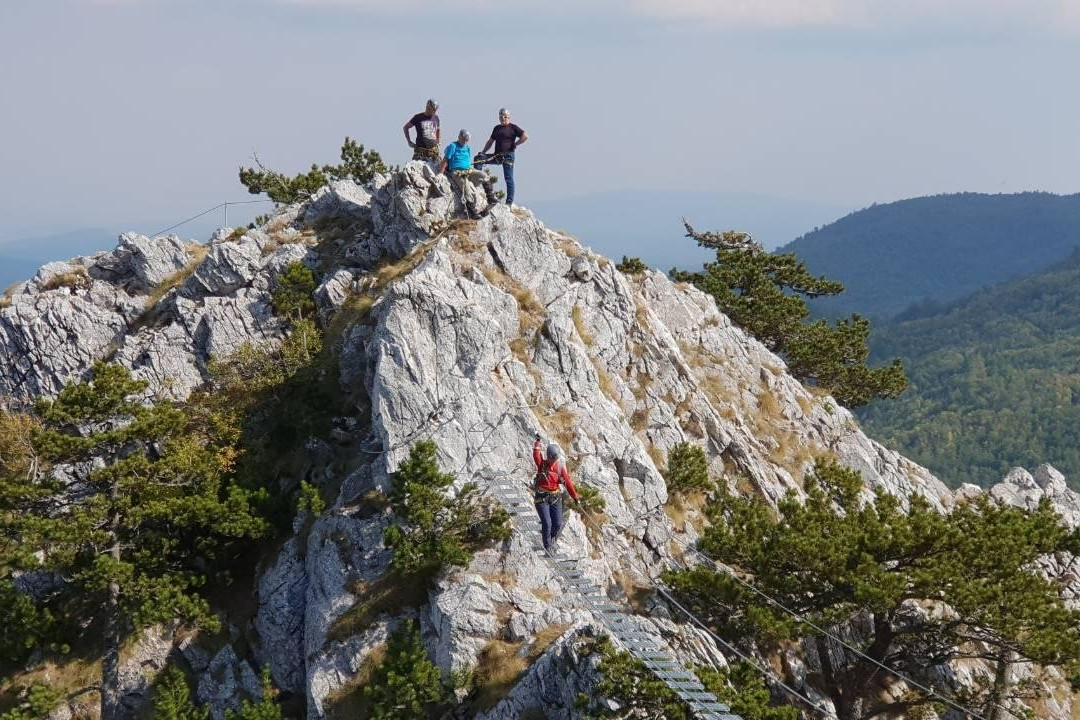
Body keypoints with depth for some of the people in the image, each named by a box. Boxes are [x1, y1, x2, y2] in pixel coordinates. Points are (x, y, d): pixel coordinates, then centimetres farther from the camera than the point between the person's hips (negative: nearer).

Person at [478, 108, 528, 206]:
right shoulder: (496, 128, 18)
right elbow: (490, 141, 23)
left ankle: (509, 201, -3)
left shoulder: (513, 127, 0)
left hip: (508, 156, -6)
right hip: (497, 156, 6)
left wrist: (514, 145, -9)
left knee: (508, 179, -6)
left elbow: (525, 136, -9)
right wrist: (483, 152, 11)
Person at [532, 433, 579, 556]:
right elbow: (536, 455, -24)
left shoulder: (560, 467, 2)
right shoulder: (541, 464, -5)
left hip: (555, 498, 3)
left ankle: (551, 540, 29)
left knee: (558, 524, -1)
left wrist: (575, 496, 1)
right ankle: (547, 547, 4)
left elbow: (568, 482, 2)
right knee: (547, 523, -11)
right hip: (542, 498, -3)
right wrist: (537, 442, -33)